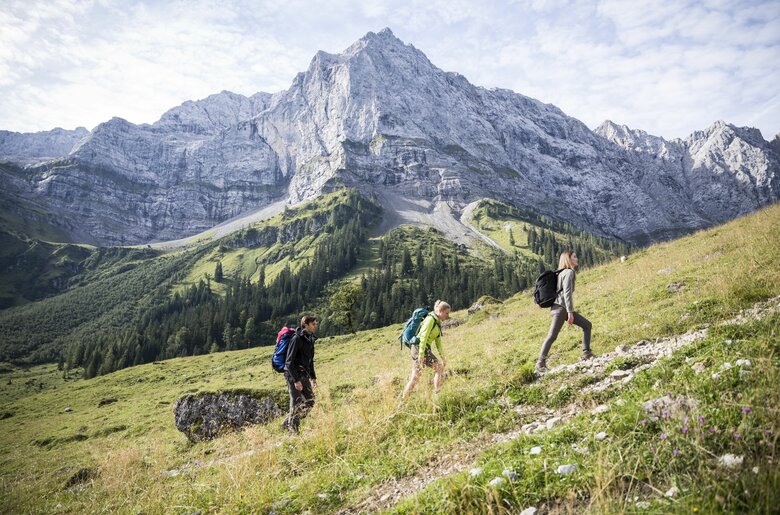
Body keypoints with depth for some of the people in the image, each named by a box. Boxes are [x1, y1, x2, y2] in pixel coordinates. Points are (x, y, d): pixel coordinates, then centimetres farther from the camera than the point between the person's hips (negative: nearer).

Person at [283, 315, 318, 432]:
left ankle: (288, 423, 22)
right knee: (296, 405, -5)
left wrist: (313, 377, 15)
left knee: (310, 402, 8)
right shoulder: (297, 339, -15)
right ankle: (293, 430, 6)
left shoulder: (310, 339, 11)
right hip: (293, 375, -8)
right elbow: (289, 362, -19)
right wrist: (296, 380, -23)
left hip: (304, 376, 8)